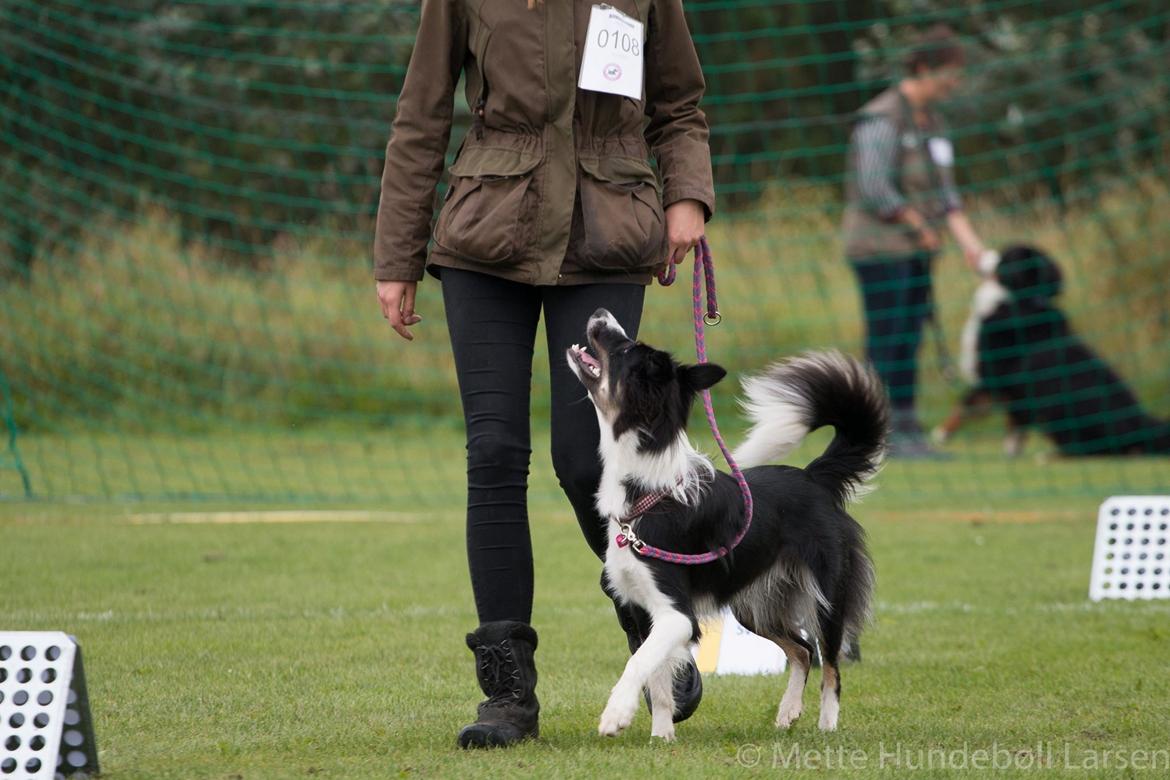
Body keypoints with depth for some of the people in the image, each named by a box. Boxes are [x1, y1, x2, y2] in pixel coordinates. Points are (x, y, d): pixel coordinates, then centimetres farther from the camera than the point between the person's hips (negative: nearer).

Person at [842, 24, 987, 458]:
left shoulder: (930, 121, 12)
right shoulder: (883, 119, -16)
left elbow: (944, 191, 11)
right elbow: (873, 189, -22)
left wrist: (969, 242, 0)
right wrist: (921, 226, -12)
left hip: (916, 250, 8)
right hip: (880, 247, -8)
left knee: (909, 341, 8)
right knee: (886, 341, -6)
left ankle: (908, 430, 10)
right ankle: (883, 435, -3)